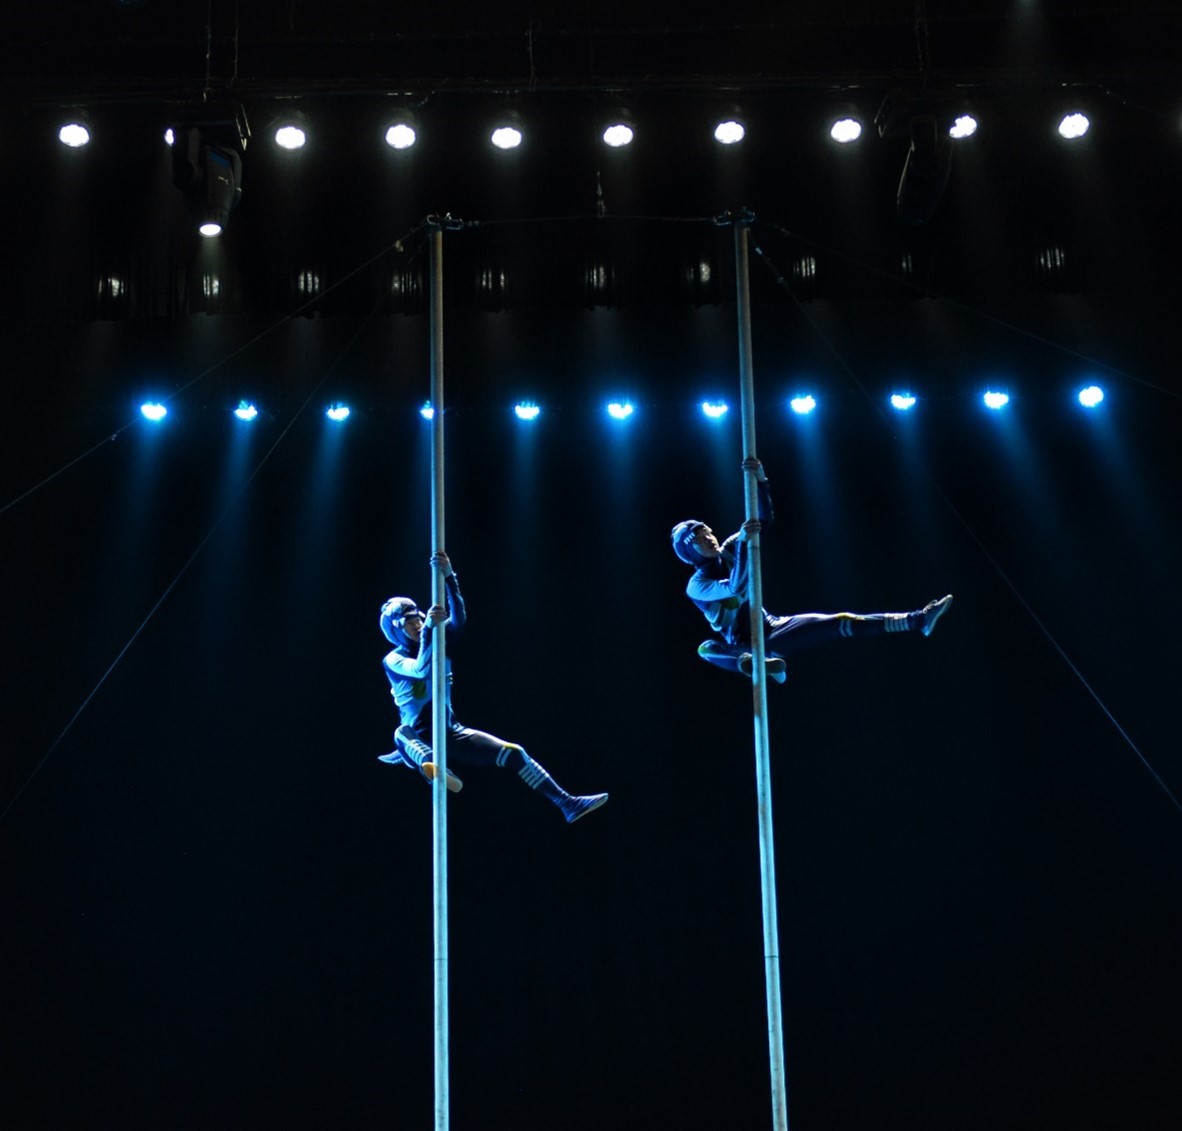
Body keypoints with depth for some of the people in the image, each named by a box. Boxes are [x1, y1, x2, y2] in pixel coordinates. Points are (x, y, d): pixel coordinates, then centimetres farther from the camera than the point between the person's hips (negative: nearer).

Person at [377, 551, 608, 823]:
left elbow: (458, 619, -11)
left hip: (452, 736, 4)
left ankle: (566, 803, -8)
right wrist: (429, 627, -34)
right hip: (421, 740, -4)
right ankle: (430, 765, -70)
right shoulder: (393, 660, -2)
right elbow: (422, 670, -25)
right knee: (402, 733, -39)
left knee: (513, 753, -7)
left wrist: (448, 576, -23)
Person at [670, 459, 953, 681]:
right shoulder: (696, 586, -13)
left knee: (840, 622, -6)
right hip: (744, 645, -5)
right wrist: (743, 541, -39)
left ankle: (917, 620, -9)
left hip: (772, 629, 5)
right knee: (706, 648, -40)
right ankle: (753, 664, -66)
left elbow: (765, 519, -4)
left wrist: (759, 480, -20)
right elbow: (735, 587, -32)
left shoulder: (728, 551, 3)